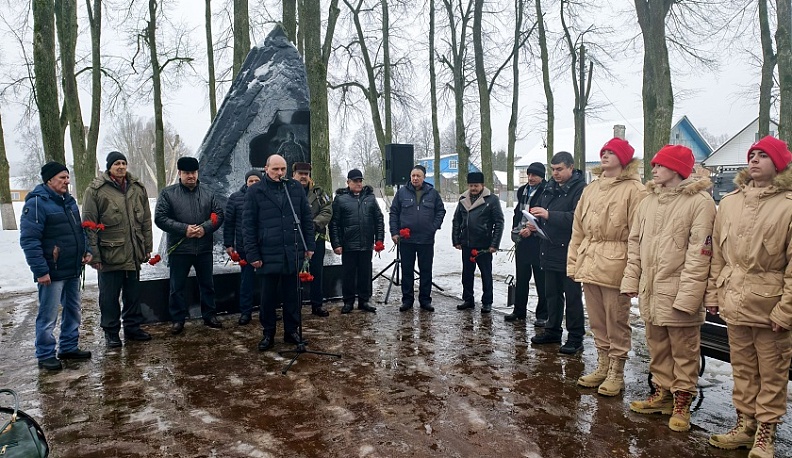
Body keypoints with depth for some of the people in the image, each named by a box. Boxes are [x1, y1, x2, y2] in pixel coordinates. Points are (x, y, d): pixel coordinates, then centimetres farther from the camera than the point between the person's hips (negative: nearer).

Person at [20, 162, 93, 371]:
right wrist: (40, 270, -21)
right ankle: (45, 355, 14)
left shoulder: (68, 200, 11)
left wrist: (86, 250, 9)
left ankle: (69, 347, 30)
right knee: (48, 316, 1)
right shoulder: (36, 203, -15)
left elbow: (79, 229, 22)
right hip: (52, 273, -8)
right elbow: (29, 240, -19)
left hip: (73, 270, 9)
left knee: (73, 311, 17)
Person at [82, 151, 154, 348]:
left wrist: (147, 247, 10)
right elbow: (89, 226, -7)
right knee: (109, 296, 7)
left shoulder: (138, 188, 8)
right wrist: (94, 255, -10)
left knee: (133, 293, 15)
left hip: (134, 254, 5)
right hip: (110, 255, -4)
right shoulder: (96, 190, -7)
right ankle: (111, 332, 22)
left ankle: (132, 327, 30)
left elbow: (146, 221, 12)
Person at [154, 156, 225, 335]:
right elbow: (160, 218, -8)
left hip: (204, 248, 3)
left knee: (207, 284, 13)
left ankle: (209, 316, 27)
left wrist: (205, 227, -15)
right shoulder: (168, 193, -2)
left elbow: (219, 214, 4)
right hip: (179, 249, -2)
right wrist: (184, 229, -17)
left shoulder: (208, 193, 6)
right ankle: (177, 319, 21)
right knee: (177, 287, 7)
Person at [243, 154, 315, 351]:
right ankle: (268, 333, 23)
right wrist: (253, 254, -6)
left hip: (293, 253, 2)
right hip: (268, 254, -2)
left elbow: (307, 218, 9)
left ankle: (292, 331, 25)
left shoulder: (296, 188, 6)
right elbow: (249, 225, -2)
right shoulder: (255, 191, 0)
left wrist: (309, 245, 5)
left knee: (292, 295, 11)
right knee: (268, 297, 8)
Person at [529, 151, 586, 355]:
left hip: (570, 252, -8)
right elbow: (541, 215, 23)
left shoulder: (580, 189, -12)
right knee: (552, 293, 16)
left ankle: (575, 337, 12)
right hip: (549, 250, 8)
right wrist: (535, 224, 2)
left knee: (572, 296, 2)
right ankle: (553, 330, 29)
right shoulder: (550, 188, 14)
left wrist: (549, 215, -28)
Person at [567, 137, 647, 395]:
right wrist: (574, 262, 10)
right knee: (596, 321, 16)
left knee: (616, 323, 4)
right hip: (589, 264, 7)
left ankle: (616, 373, 19)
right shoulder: (591, 189, 15)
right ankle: (602, 366, 30)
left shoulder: (634, 190, -6)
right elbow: (578, 230, 15)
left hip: (615, 265, -6)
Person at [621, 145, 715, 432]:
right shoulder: (648, 201, 11)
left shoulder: (700, 202, -10)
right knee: (657, 347, 18)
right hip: (650, 291, 7)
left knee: (684, 351, 7)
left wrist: (688, 295, -19)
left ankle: (681, 403, 21)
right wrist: (631, 280, 7)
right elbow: (634, 243, 13)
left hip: (678, 293, -6)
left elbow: (699, 253, -15)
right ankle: (663, 393, 33)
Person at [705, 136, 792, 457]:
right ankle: (745, 424, 30)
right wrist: (713, 294, 7)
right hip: (734, 303, 4)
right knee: (742, 369, 15)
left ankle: (765, 432, 23)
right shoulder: (729, 202, 7)